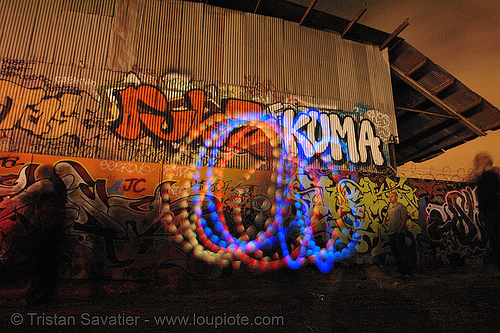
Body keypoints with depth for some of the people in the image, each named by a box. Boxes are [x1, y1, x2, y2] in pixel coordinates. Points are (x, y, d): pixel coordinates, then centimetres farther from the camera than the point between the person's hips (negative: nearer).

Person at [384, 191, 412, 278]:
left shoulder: (401, 206, -3)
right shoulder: (390, 208, 21)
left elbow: (404, 219, -11)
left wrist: (400, 229, -18)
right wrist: (385, 221, 8)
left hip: (399, 233, -8)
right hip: (391, 233, 8)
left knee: (402, 252, -8)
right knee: (394, 252, 10)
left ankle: (407, 272, -2)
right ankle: (400, 270, 21)